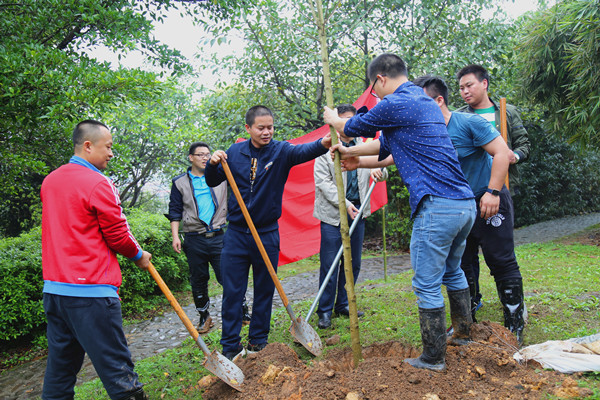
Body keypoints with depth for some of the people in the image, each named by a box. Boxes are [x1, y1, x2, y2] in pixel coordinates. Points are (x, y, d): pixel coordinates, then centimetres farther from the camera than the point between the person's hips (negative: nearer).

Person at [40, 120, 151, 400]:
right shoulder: (98, 183, -12)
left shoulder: (50, 181, 12)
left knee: (60, 365, 16)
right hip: (91, 291, -8)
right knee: (115, 367, -2)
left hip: (53, 288, 8)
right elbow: (118, 236, -8)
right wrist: (139, 256, 9)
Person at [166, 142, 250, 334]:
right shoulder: (180, 183, 8)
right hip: (194, 240, 0)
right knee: (198, 280, 9)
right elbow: (175, 211, 9)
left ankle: (243, 311, 15)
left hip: (218, 237, 0)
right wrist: (175, 236, -1)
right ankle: (204, 317, 25)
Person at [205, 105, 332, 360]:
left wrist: (323, 143, -47)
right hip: (236, 233, 1)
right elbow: (212, 182, 12)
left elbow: (303, 152, -25)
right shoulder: (234, 153, 3)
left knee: (264, 291, 9)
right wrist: (213, 163, -9)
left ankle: (258, 343, 24)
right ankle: (230, 346, 13)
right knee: (232, 292, 2)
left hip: (267, 234, -1)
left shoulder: (281, 151, -3)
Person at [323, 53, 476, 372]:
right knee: (452, 272, 26)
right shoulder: (424, 101, 20)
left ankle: (433, 358, 14)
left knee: (427, 285, 3)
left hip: (437, 207, -10)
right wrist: (357, 160, 30)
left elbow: (352, 128, 7)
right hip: (465, 203, 10)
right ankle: (465, 335, 41)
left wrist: (332, 118, 29)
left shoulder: (394, 105, -10)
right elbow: (393, 151, 26)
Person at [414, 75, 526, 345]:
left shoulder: (469, 123, -16)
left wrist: (492, 192, -25)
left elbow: (503, 153, -19)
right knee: (459, 265, 10)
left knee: (502, 263, -2)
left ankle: (515, 325, 11)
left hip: (489, 203, -6)